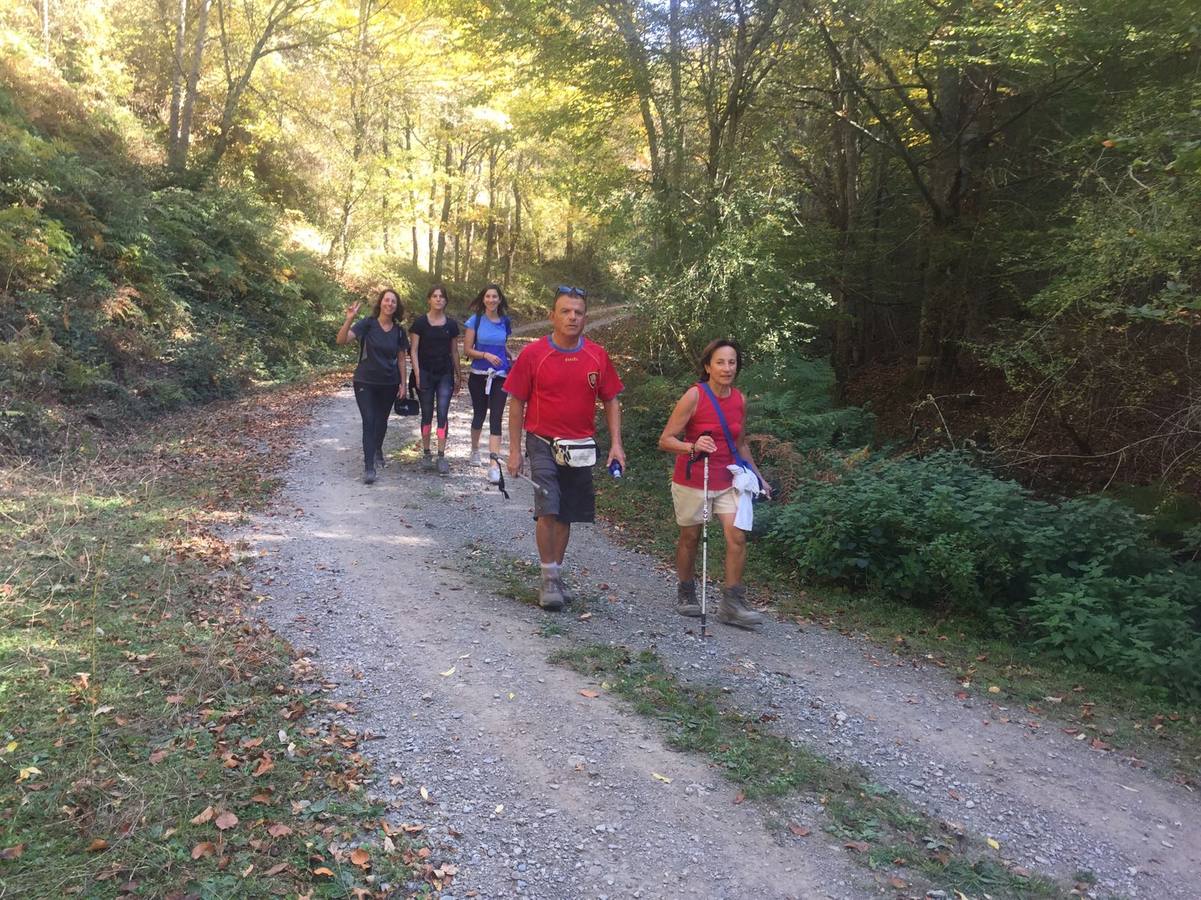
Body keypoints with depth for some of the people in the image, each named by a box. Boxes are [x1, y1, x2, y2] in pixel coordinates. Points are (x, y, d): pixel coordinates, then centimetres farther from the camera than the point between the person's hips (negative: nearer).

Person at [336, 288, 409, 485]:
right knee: (369, 421, -11)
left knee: (381, 421, 16)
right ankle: (369, 467, -9)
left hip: (388, 384, 4)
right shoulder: (367, 324, -10)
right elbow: (342, 339, -21)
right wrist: (349, 319, -37)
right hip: (365, 382, -4)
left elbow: (401, 359, 8)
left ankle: (377, 450, 44)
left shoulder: (398, 331, 1)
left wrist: (403, 384, 5)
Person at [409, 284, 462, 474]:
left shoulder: (451, 324, 6)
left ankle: (441, 456, -3)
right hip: (426, 373, -1)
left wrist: (458, 376, 14)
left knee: (443, 414, -4)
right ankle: (426, 454, 16)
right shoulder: (420, 322, -2)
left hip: (445, 374, 1)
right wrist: (417, 374, -11)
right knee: (427, 414, 6)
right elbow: (414, 350, -3)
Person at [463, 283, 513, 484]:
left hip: (500, 377, 1)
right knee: (479, 414, 13)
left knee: (496, 418, -9)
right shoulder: (476, 320, -1)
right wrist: (486, 355, -19)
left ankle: (494, 464, -15)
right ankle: (475, 450, 39)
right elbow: (468, 349, -4)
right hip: (479, 376, -1)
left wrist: (513, 358, 4)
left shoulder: (505, 322, 7)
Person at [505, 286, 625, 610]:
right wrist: (514, 450, -3)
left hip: (580, 449, 3)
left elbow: (611, 401, 8)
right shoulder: (533, 353, -6)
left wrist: (616, 444, -2)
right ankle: (549, 579, -1)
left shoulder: (598, 356, 0)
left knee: (565, 515, 11)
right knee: (548, 509, -15)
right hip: (543, 443, -3)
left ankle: (556, 576, 26)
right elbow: (517, 403, -1)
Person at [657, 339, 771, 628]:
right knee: (690, 538, 9)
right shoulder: (694, 396, -15)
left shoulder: (740, 399, 1)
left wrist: (757, 476, 14)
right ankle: (686, 594, 30)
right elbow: (666, 440, -14)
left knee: (737, 537, -8)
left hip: (726, 481, 4)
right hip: (692, 481, -4)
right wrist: (693, 446, -32)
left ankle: (732, 604, 1)